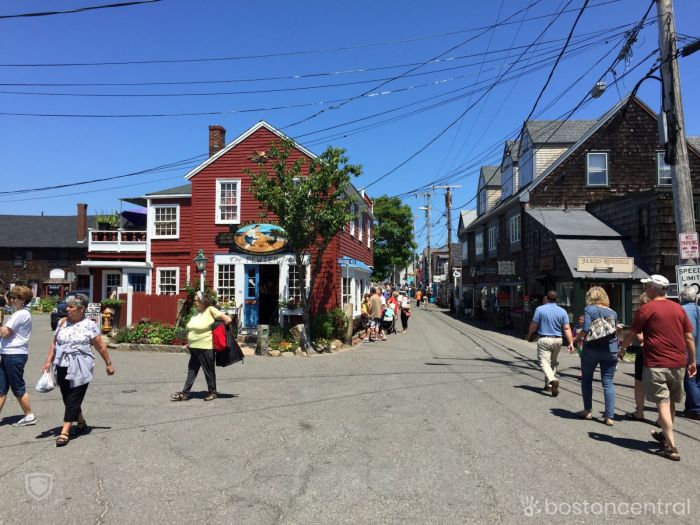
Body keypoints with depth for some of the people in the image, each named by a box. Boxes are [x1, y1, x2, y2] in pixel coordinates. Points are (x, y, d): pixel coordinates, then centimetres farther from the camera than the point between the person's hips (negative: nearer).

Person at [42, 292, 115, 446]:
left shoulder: (89, 324, -6)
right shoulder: (62, 323, 8)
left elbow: (101, 346, -3)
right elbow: (54, 343, 14)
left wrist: (108, 363, 0)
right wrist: (49, 361, 4)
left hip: (80, 368, -5)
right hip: (62, 367, 6)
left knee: (74, 399, -5)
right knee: (67, 398, 13)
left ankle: (65, 432, -1)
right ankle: (81, 422, 33)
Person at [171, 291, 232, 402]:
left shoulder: (210, 310, -10)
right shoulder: (196, 313, 12)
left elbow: (228, 320, -14)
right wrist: (189, 343, 13)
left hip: (206, 347, -7)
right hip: (194, 347, 7)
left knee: (209, 371, 5)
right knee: (191, 370, 10)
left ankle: (212, 392, 19)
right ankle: (185, 393, 14)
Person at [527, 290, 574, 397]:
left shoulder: (540, 309, -7)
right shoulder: (562, 311, 1)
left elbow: (533, 326, -5)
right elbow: (567, 328, -4)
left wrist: (529, 336, 12)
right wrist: (571, 342, -3)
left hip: (544, 339, -4)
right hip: (558, 340, 4)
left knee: (544, 362, -5)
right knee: (553, 362, 18)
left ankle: (553, 380, -30)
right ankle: (548, 385, 27)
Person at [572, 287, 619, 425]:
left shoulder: (589, 309, -5)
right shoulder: (613, 312, 9)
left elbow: (586, 329, -16)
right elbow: (615, 332, 14)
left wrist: (575, 341, -6)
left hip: (592, 349, -3)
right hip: (611, 350, 3)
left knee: (586, 379, 14)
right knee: (608, 383, 5)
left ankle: (587, 411, 17)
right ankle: (610, 417, 2)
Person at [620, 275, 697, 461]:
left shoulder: (646, 309, -7)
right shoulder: (679, 309, 8)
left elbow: (632, 334, -1)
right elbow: (689, 337, 9)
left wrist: (622, 349, 16)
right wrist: (692, 361, 16)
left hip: (656, 364, -6)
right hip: (678, 364, 6)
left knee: (663, 404, -4)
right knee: (671, 402, 19)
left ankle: (671, 447, -8)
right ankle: (665, 435, 37)